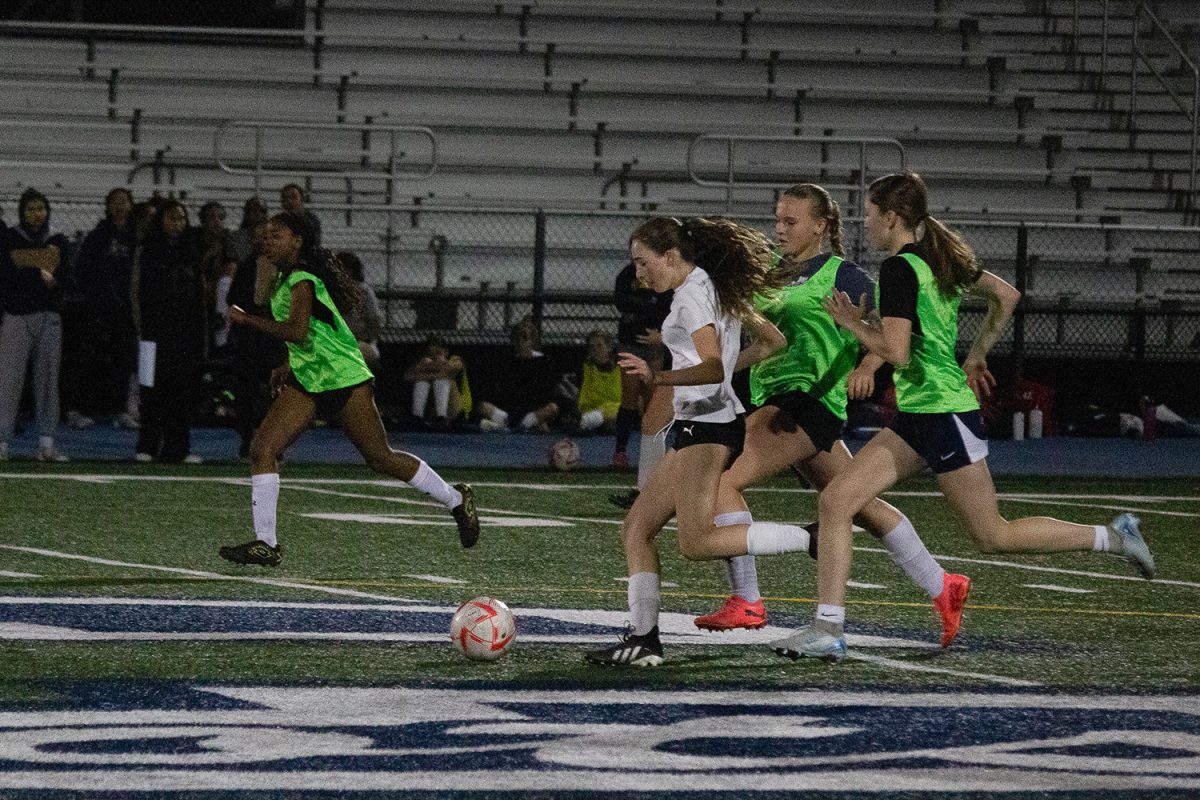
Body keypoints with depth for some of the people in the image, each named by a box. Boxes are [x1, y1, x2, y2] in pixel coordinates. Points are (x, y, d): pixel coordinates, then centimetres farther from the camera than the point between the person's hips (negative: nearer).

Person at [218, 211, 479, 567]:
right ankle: (265, 544, -10)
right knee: (262, 448, -9)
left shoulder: (302, 281, -18)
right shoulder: (285, 279, 11)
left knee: (380, 458, 3)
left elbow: (297, 332, -33)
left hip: (344, 380, -9)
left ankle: (456, 499, 24)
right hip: (307, 382, 9)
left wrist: (246, 319, -26)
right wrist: (288, 366, 17)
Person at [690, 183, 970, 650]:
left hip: (810, 398, -9)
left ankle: (746, 602, -16)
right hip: (778, 400, 9)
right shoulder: (774, 272, 17)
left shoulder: (840, 273, -4)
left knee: (723, 479, -19)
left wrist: (865, 367, -26)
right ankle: (941, 588, 23)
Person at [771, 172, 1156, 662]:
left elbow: (895, 353, -23)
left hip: (944, 414, -10)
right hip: (916, 418, 10)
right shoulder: (939, 258, 10)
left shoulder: (899, 269, -16)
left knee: (992, 536, 2)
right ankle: (827, 630, -3)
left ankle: (1112, 537, 11)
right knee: (834, 503, 1)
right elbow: (1007, 296, 21)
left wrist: (853, 324, -7)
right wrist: (975, 357, 25)